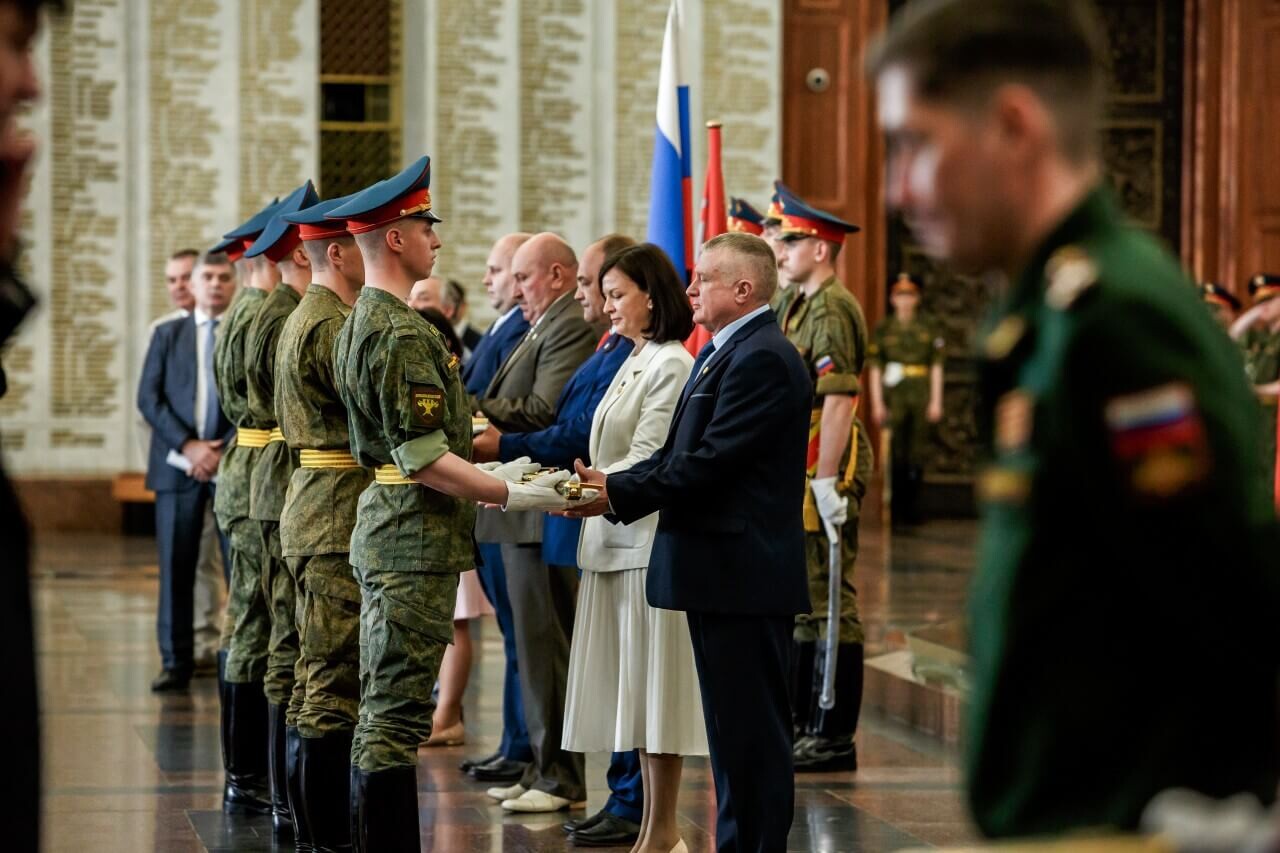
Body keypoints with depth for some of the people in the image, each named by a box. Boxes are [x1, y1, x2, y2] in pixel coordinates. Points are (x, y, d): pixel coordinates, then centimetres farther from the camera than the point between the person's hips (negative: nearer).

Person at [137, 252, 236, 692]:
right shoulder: (168, 334, 12)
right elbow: (149, 397, 5)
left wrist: (224, 451, -10)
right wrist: (187, 445, -8)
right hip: (178, 466, 2)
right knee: (175, 567, 0)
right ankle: (176, 662, 5)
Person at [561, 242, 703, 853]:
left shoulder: (671, 365, -11)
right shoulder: (631, 363, 17)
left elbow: (647, 461, -17)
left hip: (649, 540, -9)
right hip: (614, 539, 9)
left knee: (653, 683, -4)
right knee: (632, 687, 9)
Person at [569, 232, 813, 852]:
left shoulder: (763, 359, -16)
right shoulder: (722, 353, 18)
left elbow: (710, 462, -21)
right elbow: (680, 453, 15)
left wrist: (619, 494, -15)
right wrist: (613, 487, 1)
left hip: (744, 578, -11)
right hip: (722, 574, 11)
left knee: (753, 732, -5)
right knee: (733, 731, 15)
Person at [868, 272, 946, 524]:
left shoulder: (927, 330, 10)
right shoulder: (883, 330, 6)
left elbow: (936, 367, 9)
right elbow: (875, 369, 4)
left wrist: (936, 401, 3)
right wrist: (877, 403, -2)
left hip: (921, 399, 1)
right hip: (894, 398, -1)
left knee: (917, 454, 1)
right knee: (897, 454, -2)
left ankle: (913, 507, 8)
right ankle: (896, 506, 5)